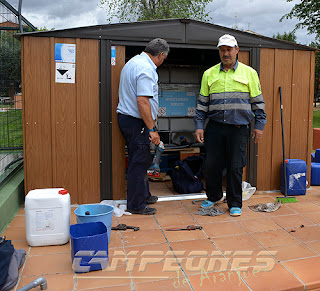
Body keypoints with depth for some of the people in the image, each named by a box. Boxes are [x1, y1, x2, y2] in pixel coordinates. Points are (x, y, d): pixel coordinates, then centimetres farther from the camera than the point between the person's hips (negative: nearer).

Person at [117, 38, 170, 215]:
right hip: (136, 122, -10)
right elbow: (142, 101, -25)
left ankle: (143, 195, 32)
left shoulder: (134, 62, 16)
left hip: (126, 116, 11)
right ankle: (136, 205, 9)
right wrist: (152, 129, -22)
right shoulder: (146, 69, -17)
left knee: (141, 160, 19)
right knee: (139, 163, -2)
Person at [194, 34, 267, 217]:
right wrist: (199, 126, 5)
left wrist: (259, 125, 2)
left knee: (235, 167, 3)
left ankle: (235, 203, 20)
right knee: (211, 165, 6)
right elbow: (202, 102, 12)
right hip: (215, 127, 2)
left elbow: (258, 102, 7)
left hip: (239, 128, -2)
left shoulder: (249, 73, 6)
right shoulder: (209, 74, 10)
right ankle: (214, 196, 30)